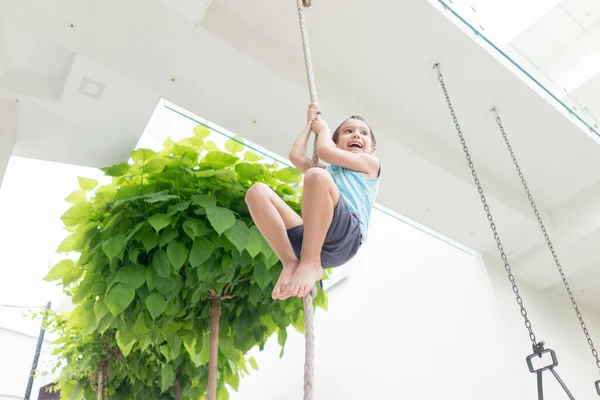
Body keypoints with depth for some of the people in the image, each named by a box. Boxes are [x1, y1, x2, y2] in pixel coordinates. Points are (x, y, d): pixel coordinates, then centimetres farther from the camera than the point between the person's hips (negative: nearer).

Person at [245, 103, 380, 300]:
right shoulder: (328, 171, 38)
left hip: (346, 236, -6)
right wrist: (310, 124, 38)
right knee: (257, 191, -5)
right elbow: (296, 156, 27)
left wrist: (323, 128, 29)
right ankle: (291, 263, -17)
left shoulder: (370, 163, 20)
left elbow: (325, 151, 9)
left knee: (317, 175, -31)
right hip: (312, 239, 6)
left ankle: (310, 264, -26)